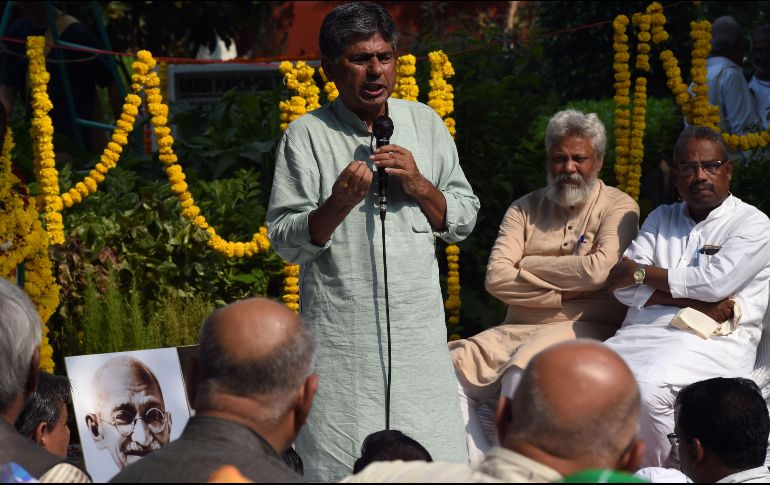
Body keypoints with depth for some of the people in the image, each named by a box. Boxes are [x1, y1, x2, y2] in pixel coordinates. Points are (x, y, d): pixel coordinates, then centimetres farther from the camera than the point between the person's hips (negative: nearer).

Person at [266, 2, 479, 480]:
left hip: (419, 329, 3)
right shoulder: (307, 135, -2)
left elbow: (464, 221, 10)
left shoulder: (425, 123, 9)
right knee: (341, 466, -1)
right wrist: (338, 204, -20)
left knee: (435, 462, 4)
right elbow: (285, 242, -4)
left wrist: (419, 186, -7)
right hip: (341, 334, -3)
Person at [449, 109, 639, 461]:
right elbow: (496, 278, 0)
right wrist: (561, 293, -11)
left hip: (584, 329, -5)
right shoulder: (525, 209, 13)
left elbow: (598, 270, -16)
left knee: (522, 373, -34)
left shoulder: (618, 207, 2)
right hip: (519, 328, 5)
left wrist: (527, 266, -4)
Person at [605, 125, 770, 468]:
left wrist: (642, 273, 1)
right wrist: (695, 302, -7)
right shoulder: (661, 219, 21)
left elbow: (715, 281, -10)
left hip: (712, 342, -4)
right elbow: (625, 288, 8)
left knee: (647, 388, -35)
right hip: (641, 333, 5)